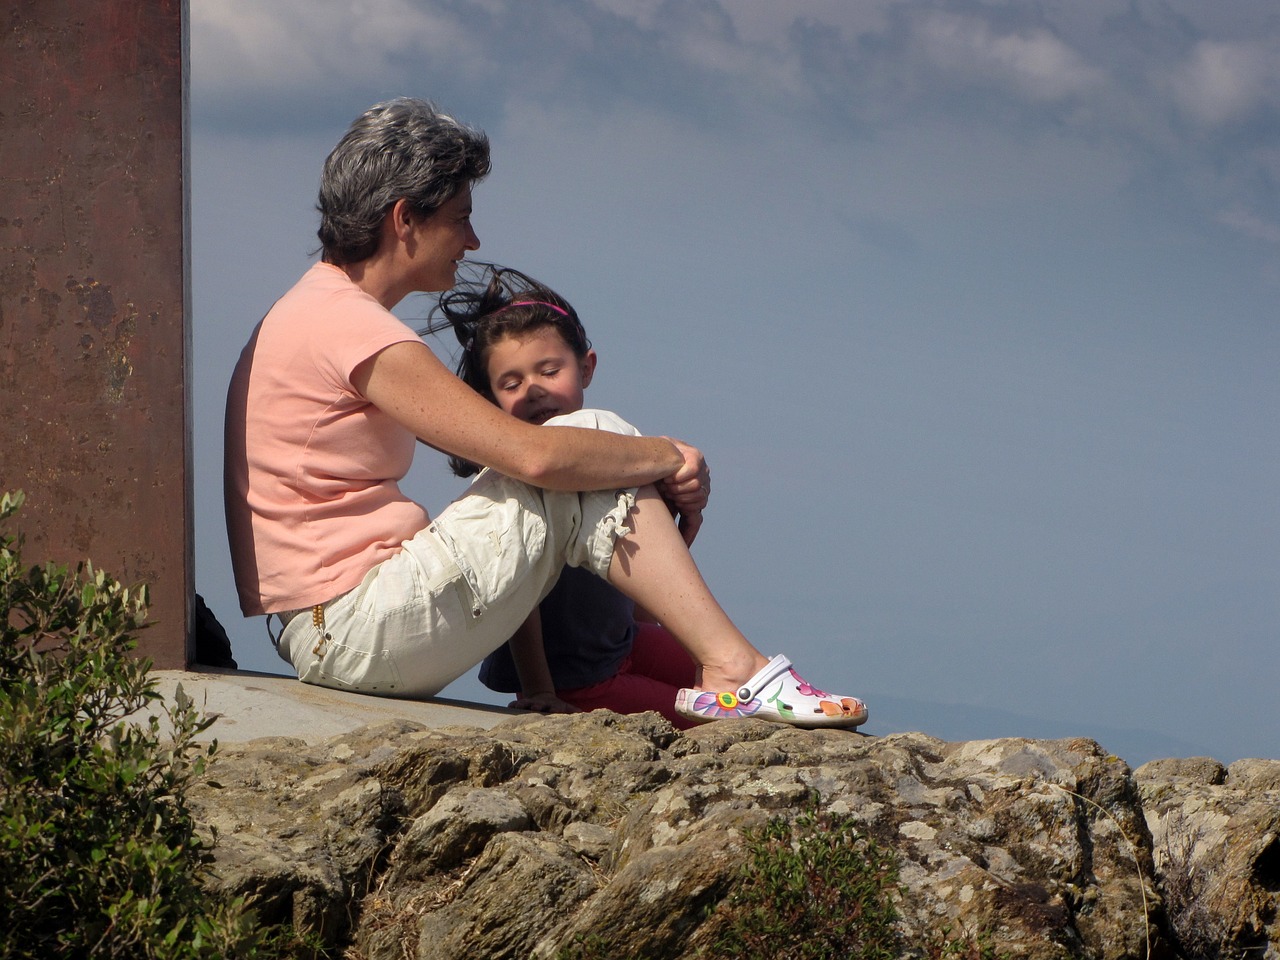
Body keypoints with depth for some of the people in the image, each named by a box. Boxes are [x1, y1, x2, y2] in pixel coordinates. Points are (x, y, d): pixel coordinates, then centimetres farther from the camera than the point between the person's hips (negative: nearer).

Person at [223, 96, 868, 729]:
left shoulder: (320, 312, 19)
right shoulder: (347, 325, -15)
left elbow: (494, 448, 17)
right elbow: (534, 455, -21)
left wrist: (653, 465, 4)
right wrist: (668, 458, -4)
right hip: (356, 628, -10)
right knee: (584, 454, -9)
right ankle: (734, 670, -9)